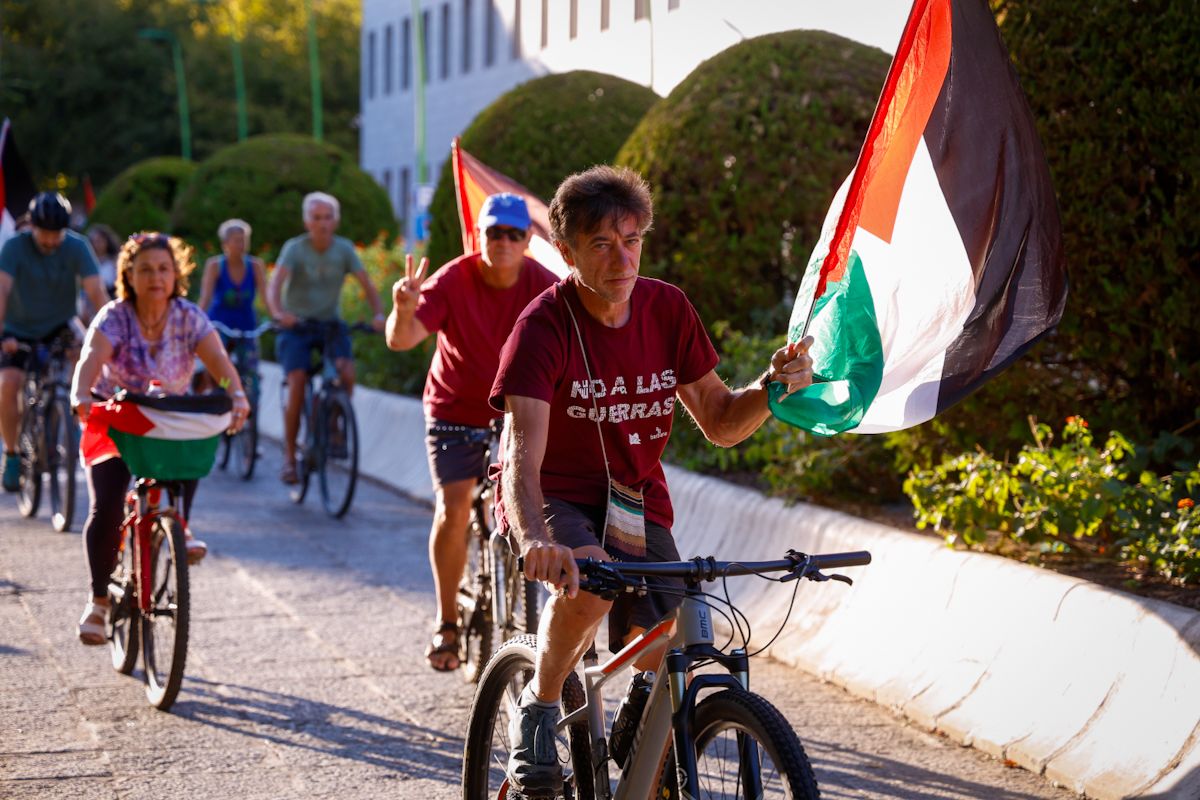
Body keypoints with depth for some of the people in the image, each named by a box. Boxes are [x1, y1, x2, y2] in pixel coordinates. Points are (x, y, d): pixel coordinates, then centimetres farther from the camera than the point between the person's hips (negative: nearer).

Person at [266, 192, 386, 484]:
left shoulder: (344, 249, -4)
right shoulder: (295, 248, -12)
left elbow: (367, 284, -10)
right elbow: (275, 283, -26)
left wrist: (378, 314, -29)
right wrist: (278, 313, -46)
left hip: (330, 323, 2)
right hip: (296, 325, -2)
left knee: (346, 372, -24)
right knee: (297, 385, -17)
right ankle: (289, 457, -7)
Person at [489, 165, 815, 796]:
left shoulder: (667, 310, -4)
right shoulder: (544, 326, -19)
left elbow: (719, 424, 4)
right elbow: (524, 455, -32)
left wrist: (773, 388, -18)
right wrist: (535, 539, -52)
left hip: (637, 506, 4)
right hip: (558, 499, -4)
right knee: (588, 579, -37)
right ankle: (537, 709, -9)